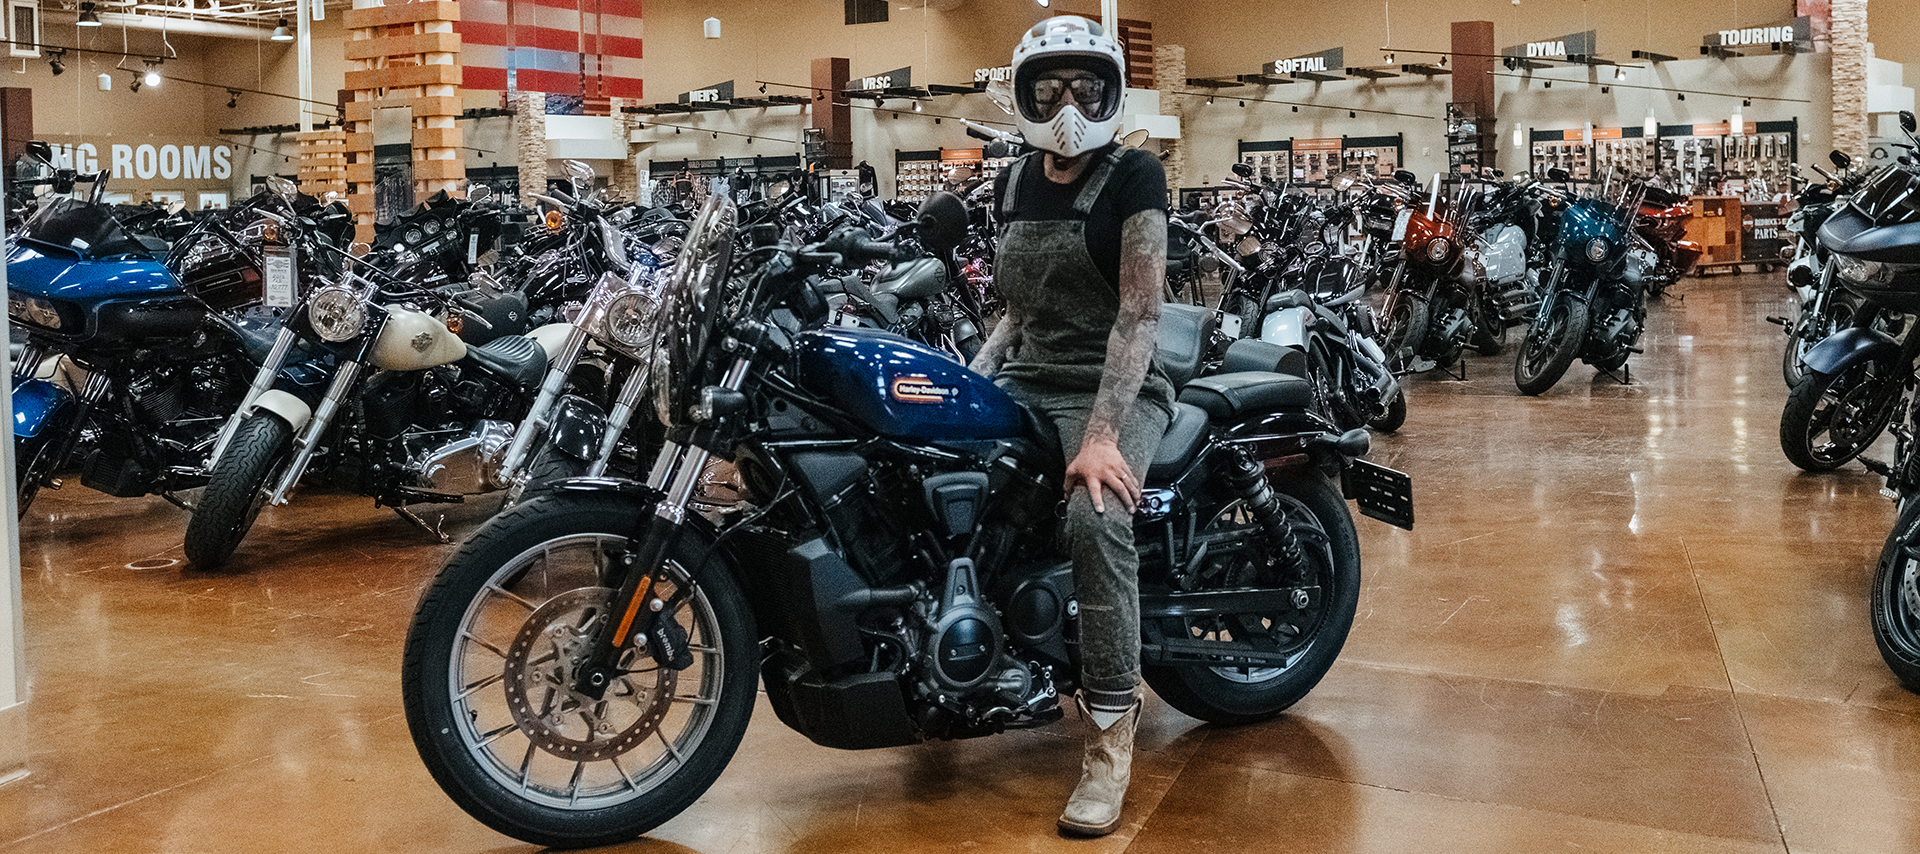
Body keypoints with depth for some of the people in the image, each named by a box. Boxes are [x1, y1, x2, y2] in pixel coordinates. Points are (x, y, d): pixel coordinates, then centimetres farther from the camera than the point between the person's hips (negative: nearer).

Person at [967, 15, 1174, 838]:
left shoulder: (1132, 176, -7)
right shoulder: (1013, 183, 11)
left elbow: (1140, 314, -16)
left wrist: (1101, 435, -25)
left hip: (1117, 387, -6)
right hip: (1024, 380, 6)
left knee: (1095, 520, -34)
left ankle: (1111, 734, -22)